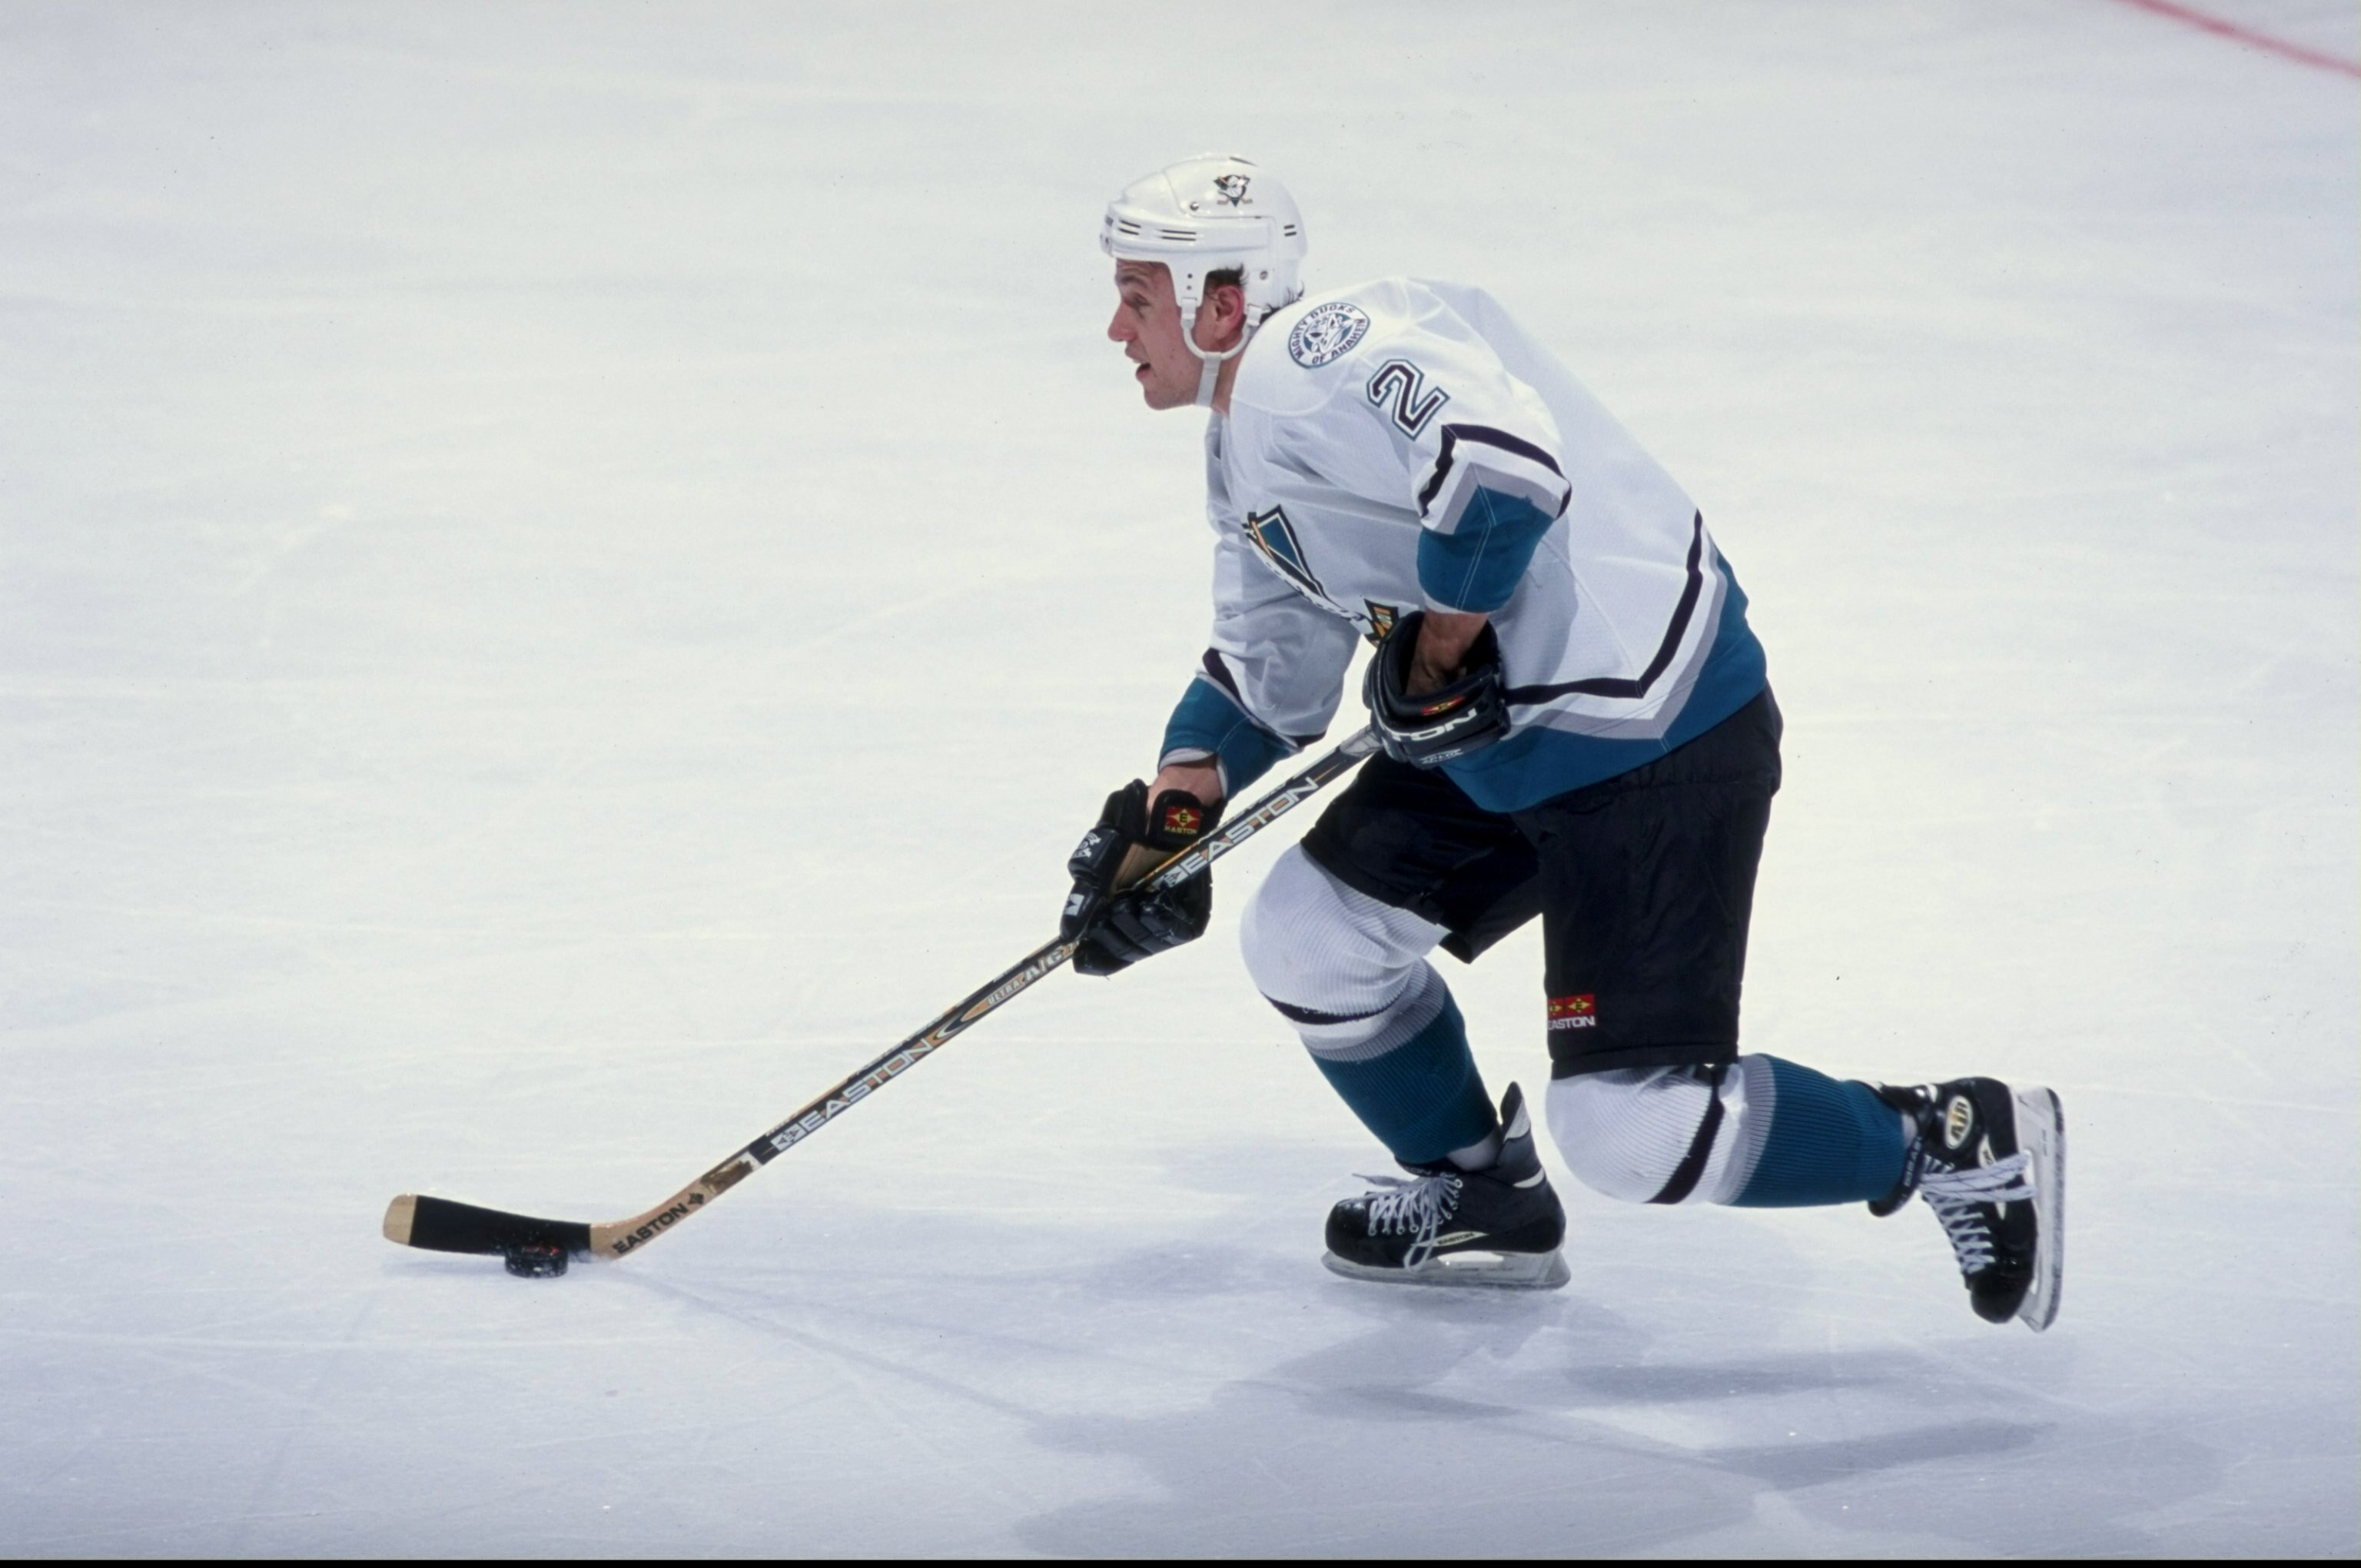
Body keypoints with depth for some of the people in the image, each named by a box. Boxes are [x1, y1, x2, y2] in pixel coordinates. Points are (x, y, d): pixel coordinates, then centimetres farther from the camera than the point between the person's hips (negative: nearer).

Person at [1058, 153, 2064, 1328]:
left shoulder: (1315, 354, -19)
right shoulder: (1246, 449, 16)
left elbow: (1503, 460, -35)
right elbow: (1263, 671, 25)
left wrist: (1434, 657, -20)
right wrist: (1165, 822, 12)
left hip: (1654, 742, -11)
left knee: (1630, 1130, -13)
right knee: (1304, 939, 14)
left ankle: (1963, 1147, 4)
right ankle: (1483, 1199, 32)